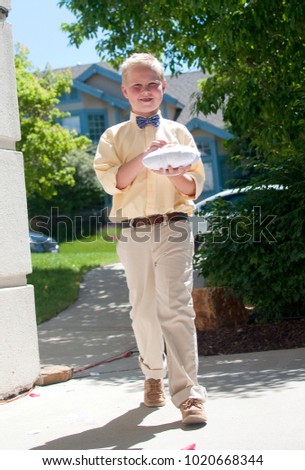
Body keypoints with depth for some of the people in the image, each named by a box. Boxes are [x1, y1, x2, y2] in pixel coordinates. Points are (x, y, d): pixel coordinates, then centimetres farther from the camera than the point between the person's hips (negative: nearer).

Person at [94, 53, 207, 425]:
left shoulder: (178, 132, 12)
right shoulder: (114, 137, 11)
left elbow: (196, 187, 8)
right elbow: (111, 182, -5)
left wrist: (175, 175, -13)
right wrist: (143, 158, -17)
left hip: (174, 230, -1)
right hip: (133, 232, 1)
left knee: (176, 308, -11)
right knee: (143, 311, 9)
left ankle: (188, 394, -13)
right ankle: (153, 375, 30)